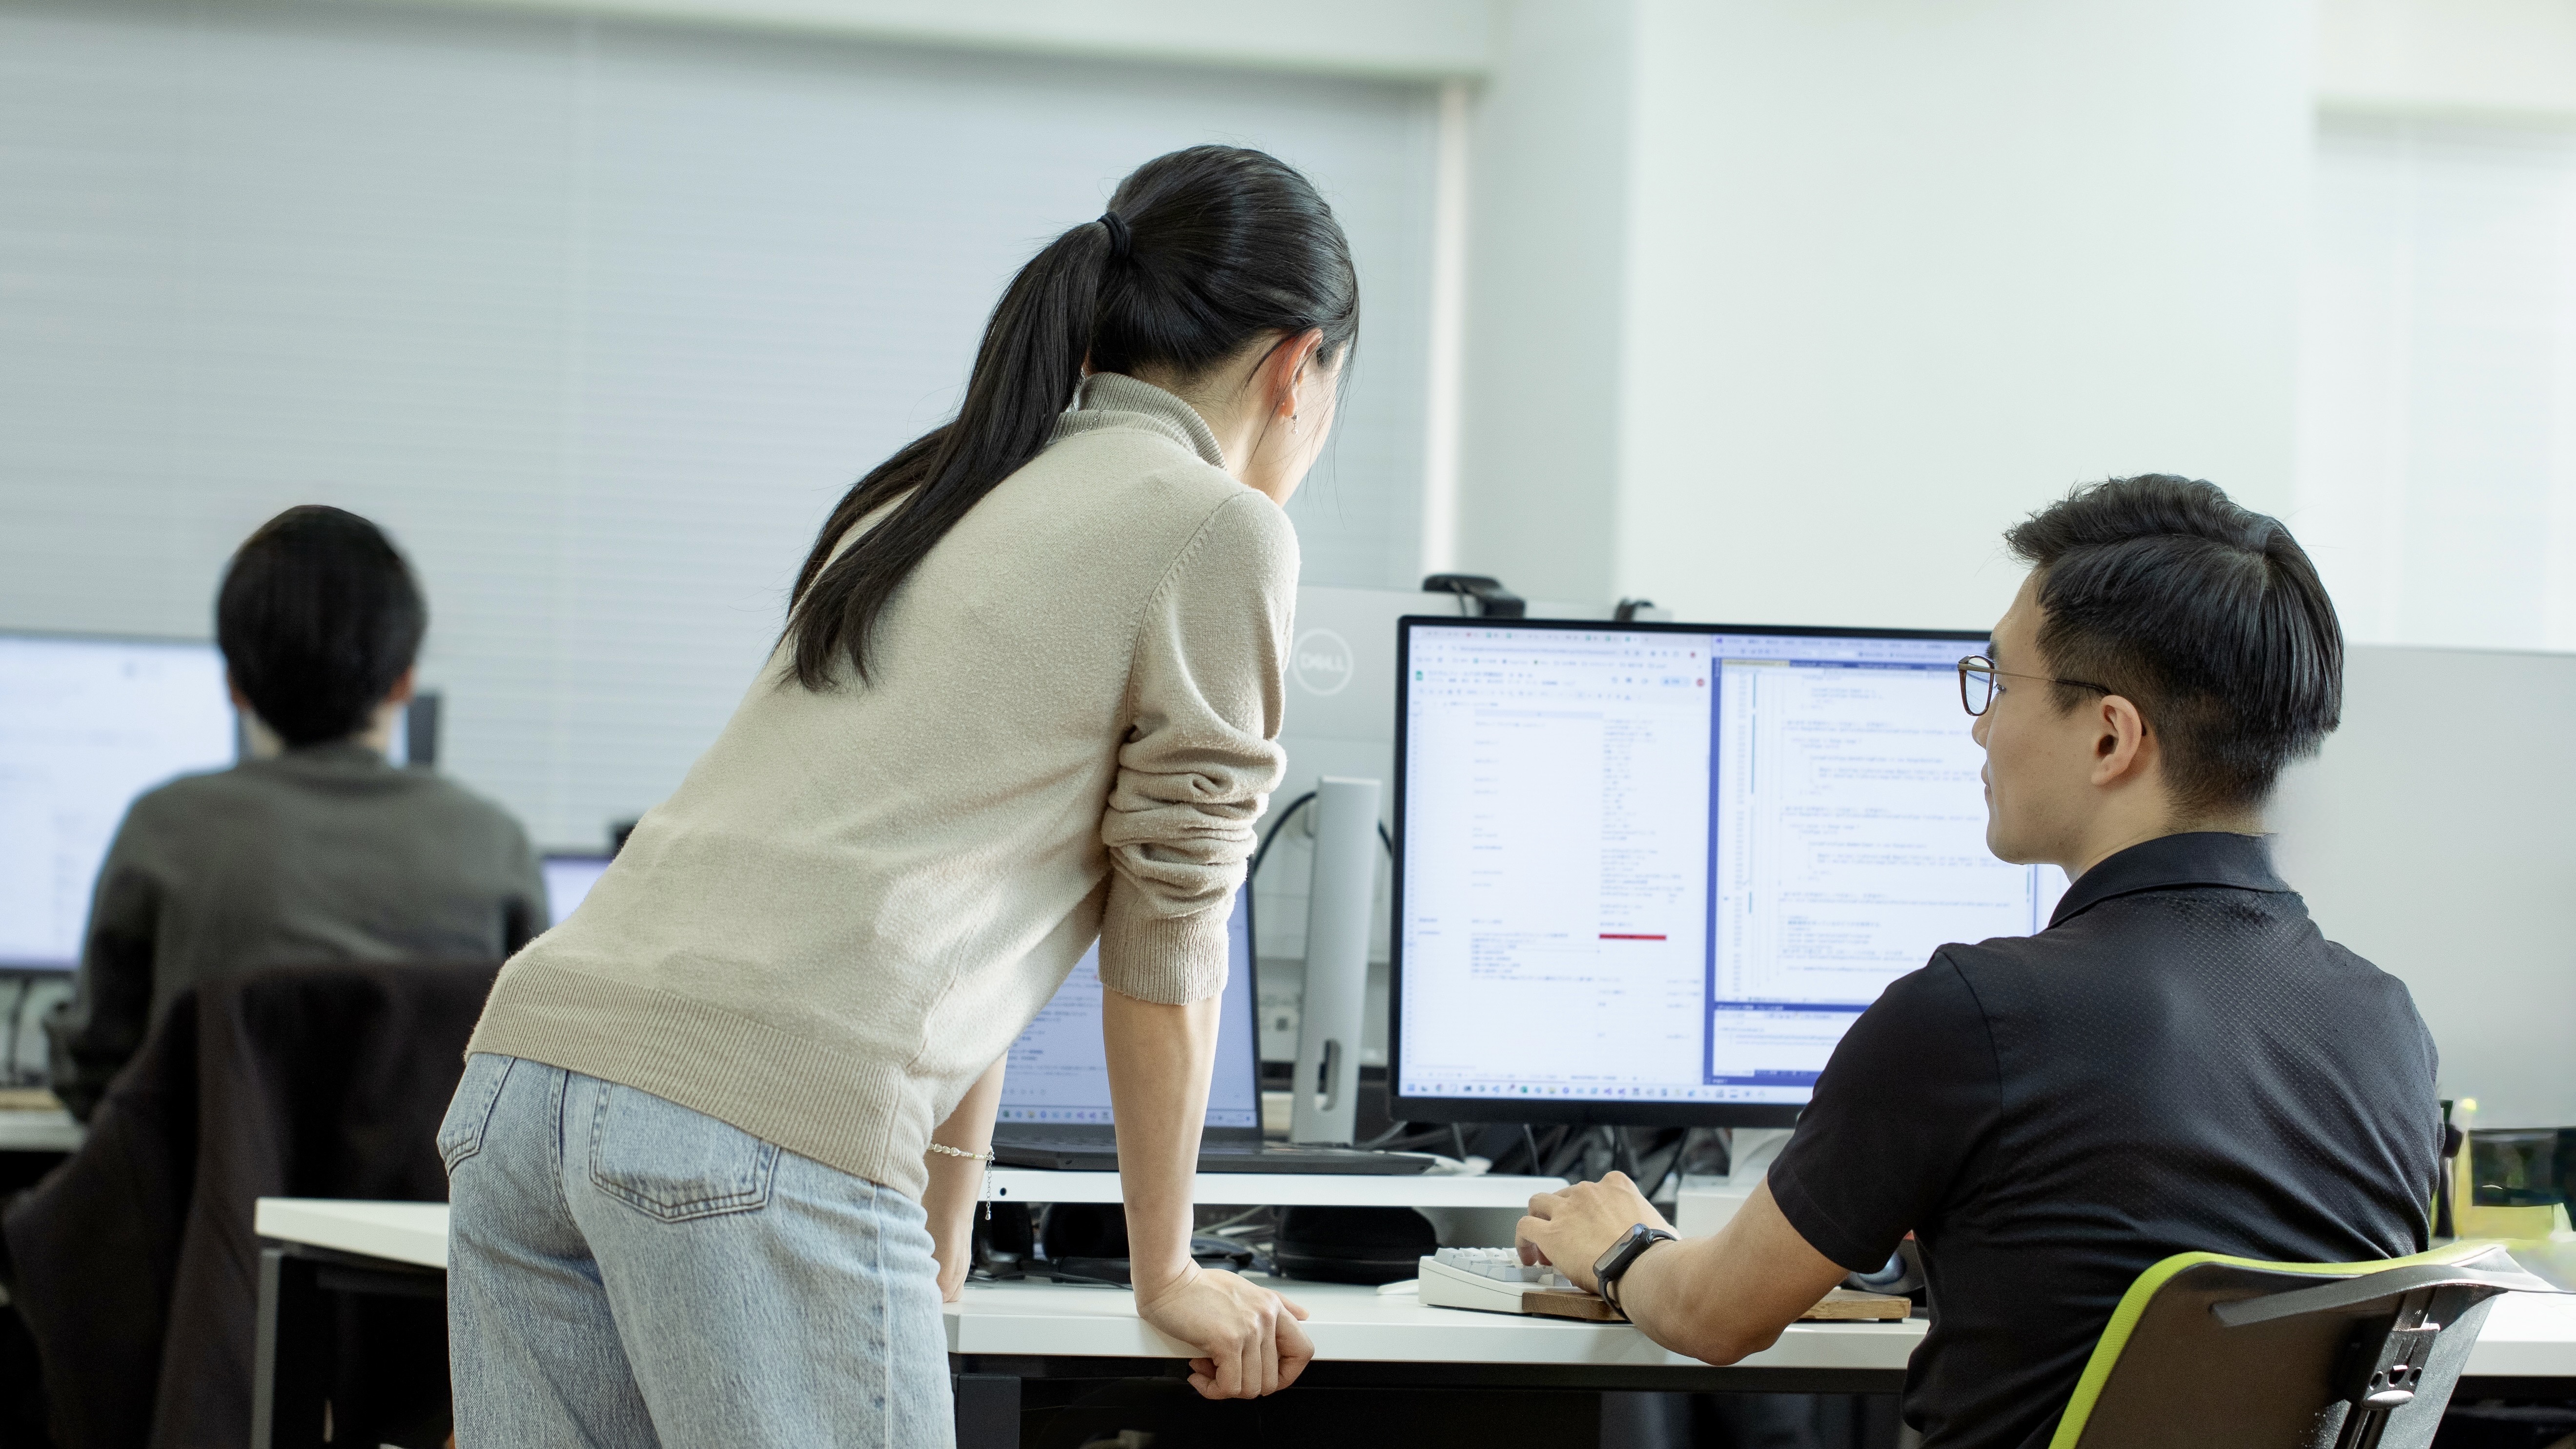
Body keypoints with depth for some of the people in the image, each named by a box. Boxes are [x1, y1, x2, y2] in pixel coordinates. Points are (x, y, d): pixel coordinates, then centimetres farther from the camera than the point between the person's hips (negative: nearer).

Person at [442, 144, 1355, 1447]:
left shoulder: (930, 494, 27)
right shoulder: (1221, 529, 4)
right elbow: (1163, 944, 8)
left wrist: (940, 1230, 39)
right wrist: (1166, 1273, 20)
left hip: (527, 1072, 8)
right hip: (767, 1128, -8)